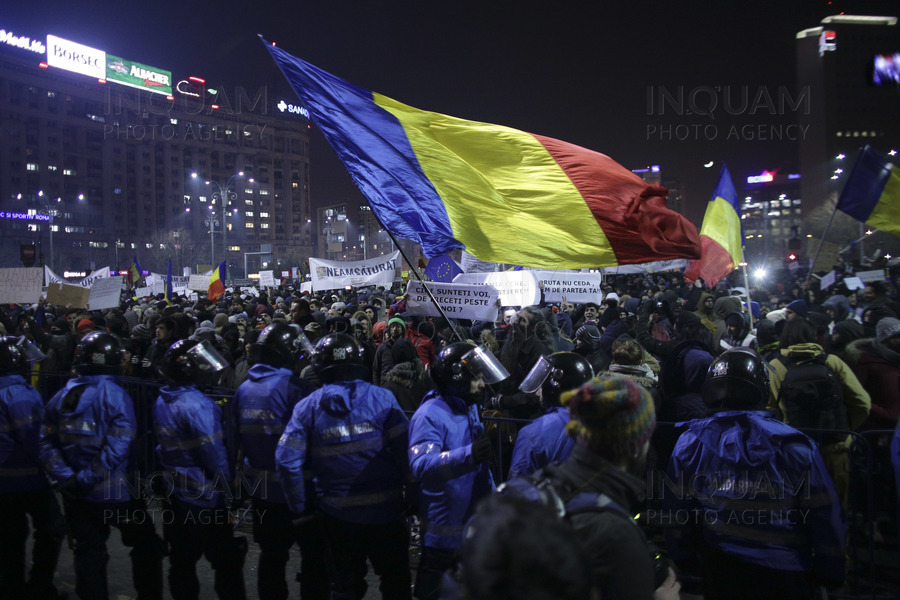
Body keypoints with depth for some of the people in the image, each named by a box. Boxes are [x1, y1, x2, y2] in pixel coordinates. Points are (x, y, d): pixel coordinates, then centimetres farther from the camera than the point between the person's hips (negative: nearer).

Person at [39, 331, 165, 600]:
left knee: (88, 554, 16)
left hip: (76, 495, 5)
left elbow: (47, 444, -2)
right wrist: (85, 479, -17)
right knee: (146, 548, 12)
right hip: (115, 491, -5)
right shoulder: (115, 395, -16)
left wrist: (66, 477, -7)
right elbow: (118, 447, -24)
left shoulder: (61, 397, 1)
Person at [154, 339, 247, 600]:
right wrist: (229, 490, -9)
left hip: (175, 494, 8)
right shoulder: (198, 404, -22)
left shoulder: (162, 401, 4)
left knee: (182, 562, 18)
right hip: (205, 500, -8)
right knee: (227, 563, 4)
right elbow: (214, 453, -21)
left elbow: (164, 446, 10)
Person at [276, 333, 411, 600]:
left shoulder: (307, 407, -6)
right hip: (385, 509, -1)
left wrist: (301, 508, 0)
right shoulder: (382, 398, -11)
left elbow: (287, 460, -11)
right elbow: (406, 450, -16)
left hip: (337, 514, 2)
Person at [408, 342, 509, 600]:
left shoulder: (469, 408, 8)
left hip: (476, 520, 9)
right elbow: (420, 465, -39)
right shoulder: (430, 414, -22)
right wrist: (468, 455, -50)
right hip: (444, 528, -9)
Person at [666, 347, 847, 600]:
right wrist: (829, 574, 5)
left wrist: (683, 553, 15)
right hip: (785, 575, -1)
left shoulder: (690, 443, -10)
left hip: (719, 571, 1)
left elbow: (677, 512, -1)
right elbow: (825, 517, -8)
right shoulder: (794, 445, -14)